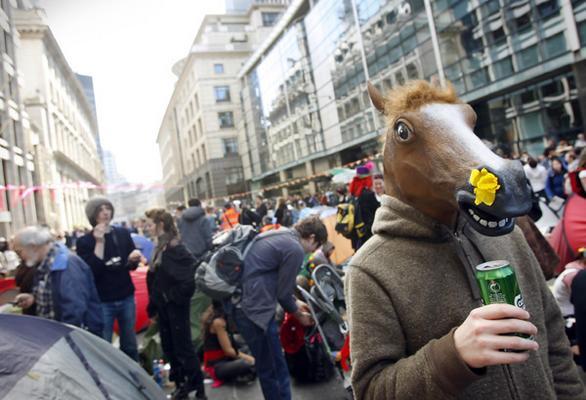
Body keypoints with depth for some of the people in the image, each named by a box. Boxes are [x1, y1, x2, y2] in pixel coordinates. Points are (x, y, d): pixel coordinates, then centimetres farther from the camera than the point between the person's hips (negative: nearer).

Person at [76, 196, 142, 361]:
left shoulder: (123, 234, 2)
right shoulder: (84, 241, -6)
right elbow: (92, 271, -18)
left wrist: (133, 259, -15)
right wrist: (99, 242, -21)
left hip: (126, 298, 3)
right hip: (102, 302, -3)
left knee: (130, 345, 13)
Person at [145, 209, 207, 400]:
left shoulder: (175, 248, -19)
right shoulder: (160, 247, 8)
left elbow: (190, 278, -26)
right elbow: (155, 279, 14)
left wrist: (175, 297, -16)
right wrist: (154, 307, 16)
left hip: (175, 306, -8)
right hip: (163, 306, 8)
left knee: (183, 348, 1)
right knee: (168, 347, 16)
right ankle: (181, 384, 31)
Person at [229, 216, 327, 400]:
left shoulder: (279, 236, 15)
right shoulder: (295, 249, -13)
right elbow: (283, 292, -9)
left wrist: (294, 302, 29)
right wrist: (298, 314, 9)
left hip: (242, 303, 10)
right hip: (255, 309, -10)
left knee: (268, 367, 21)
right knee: (274, 370, 3)